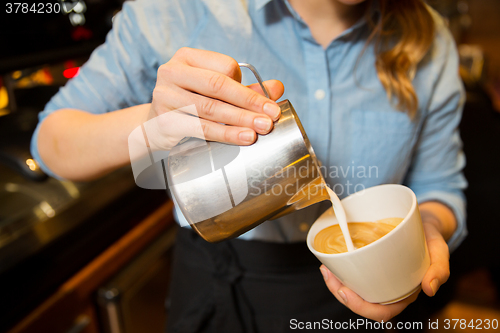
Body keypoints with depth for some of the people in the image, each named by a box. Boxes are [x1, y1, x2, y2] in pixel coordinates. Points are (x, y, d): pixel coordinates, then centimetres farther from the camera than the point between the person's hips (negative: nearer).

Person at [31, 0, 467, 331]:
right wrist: (152, 123, -36)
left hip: (347, 296, 2)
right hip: (218, 291, -1)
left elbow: (438, 188, -1)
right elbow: (51, 141, -13)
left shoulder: (429, 44, -9)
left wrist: (427, 227, -26)